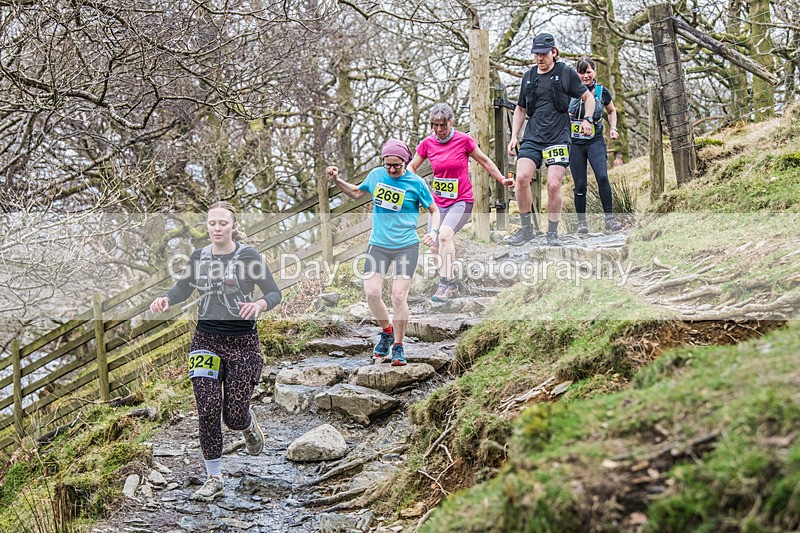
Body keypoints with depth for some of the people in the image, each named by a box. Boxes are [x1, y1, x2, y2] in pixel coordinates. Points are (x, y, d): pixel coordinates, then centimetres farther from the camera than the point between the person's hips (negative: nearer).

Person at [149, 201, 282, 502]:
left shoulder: (248, 256, -6)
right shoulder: (199, 257, 5)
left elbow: (275, 293, -6)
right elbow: (182, 289, 19)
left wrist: (259, 304, -28)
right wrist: (165, 299, -4)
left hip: (241, 341, -3)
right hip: (206, 339, 3)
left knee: (234, 417, -2)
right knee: (208, 411, -6)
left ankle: (249, 425, 37)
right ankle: (214, 480, 7)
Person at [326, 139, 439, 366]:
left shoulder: (416, 183, -5)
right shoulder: (376, 175, 5)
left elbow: (434, 211, 5)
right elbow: (356, 193, 24)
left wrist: (432, 232, -13)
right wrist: (337, 180, 10)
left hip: (406, 246, -3)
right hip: (378, 245, 3)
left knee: (399, 296, -12)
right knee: (371, 293, -9)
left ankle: (398, 346, 5)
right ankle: (387, 331, 19)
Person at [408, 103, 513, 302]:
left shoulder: (463, 140, -9)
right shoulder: (427, 143, -1)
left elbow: (484, 161, 4)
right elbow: (411, 167, 10)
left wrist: (501, 179, 2)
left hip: (461, 201, -5)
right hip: (438, 202, 5)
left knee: (444, 234, -30)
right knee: (435, 248, 6)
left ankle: (445, 283, -27)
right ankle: (452, 287, 24)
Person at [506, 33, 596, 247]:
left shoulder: (566, 73, 2)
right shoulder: (529, 76, 14)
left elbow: (588, 97, 10)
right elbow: (520, 109, 23)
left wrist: (587, 119, -7)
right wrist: (513, 137, 15)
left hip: (558, 138, -3)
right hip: (532, 138, 3)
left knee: (553, 185, -11)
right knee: (522, 177, -17)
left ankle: (552, 232, 6)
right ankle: (526, 228, -3)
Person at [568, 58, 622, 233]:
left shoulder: (602, 92, 3)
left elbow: (612, 111, 22)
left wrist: (613, 128, 6)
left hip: (595, 141, 0)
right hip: (575, 144, 0)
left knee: (602, 176, -22)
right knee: (580, 185, -2)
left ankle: (609, 219, -17)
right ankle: (581, 223, 12)